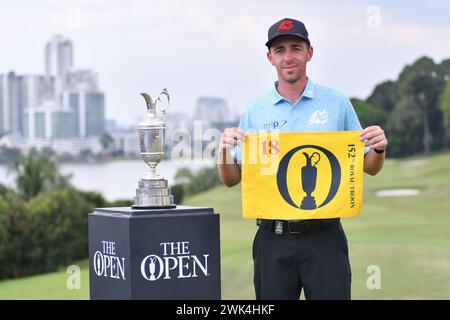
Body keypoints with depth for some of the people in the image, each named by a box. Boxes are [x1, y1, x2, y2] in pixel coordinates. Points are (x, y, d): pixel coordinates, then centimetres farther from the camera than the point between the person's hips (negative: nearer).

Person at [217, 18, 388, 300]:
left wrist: (379, 149, -12)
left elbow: (369, 168, 9)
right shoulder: (256, 111, 6)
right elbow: (231, 180, 7)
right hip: (273, 237, 1)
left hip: (324, 235, -1)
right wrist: (224, 151, -12)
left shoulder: (336, 103, 4)